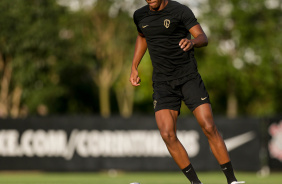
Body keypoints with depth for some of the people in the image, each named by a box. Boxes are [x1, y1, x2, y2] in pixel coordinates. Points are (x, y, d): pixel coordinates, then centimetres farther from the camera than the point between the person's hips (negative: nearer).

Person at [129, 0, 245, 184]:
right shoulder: (140, 16, 7)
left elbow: (203, 37, -17)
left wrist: (192, 42, -40)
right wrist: (134, 67, 23)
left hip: (189, 77, -3)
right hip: (162, 83, 3)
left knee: (209, 127, -12)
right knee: (167, 134, -13)